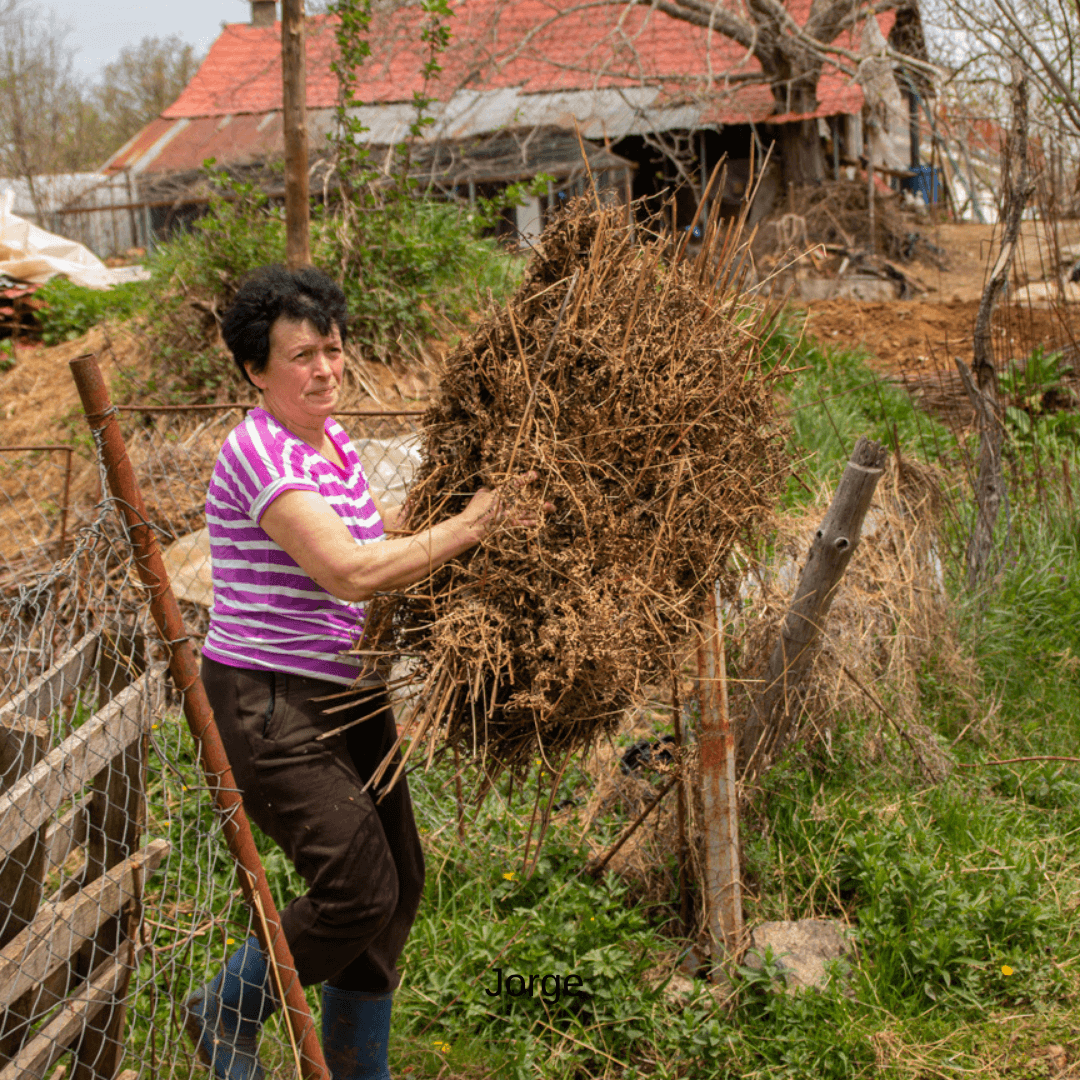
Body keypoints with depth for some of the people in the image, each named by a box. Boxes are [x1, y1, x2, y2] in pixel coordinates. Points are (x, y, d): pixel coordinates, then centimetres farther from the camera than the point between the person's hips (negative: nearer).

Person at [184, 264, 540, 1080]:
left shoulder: (331, 440, 9)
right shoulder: (259, 453, -19)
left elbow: (371, 527, 28)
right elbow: (351, 572, -28)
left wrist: (465, 509, 20)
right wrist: (465, 529, -22)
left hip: (347, 693, 9)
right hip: (269, 702, -9)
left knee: (398, 885, 12)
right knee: (358, 888, -14)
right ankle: (228, 1013, 13)